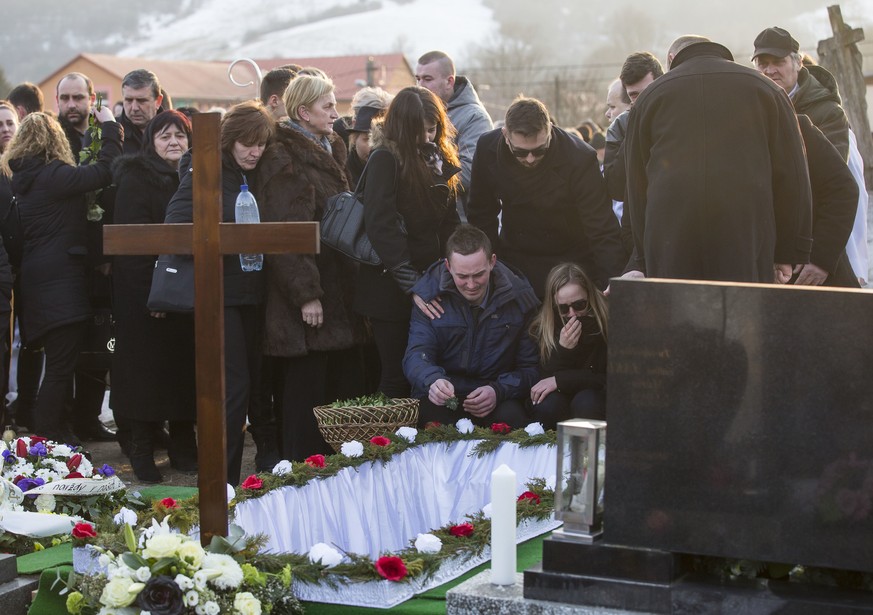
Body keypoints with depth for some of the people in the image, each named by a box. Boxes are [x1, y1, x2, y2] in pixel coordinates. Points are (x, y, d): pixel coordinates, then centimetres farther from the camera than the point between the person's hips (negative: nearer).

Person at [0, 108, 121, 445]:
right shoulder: (53, 175, -15)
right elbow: (104, 171, -18)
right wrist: (110, 127, -6)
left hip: (36, 275, 9)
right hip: (61, 277, -9)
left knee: (59, 364, 19)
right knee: (61, 366, -5)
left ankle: (55, 429, 27)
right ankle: (46, 439, -2)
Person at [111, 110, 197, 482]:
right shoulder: (136, 180, -7)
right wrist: (150, 292, -20)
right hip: (145, 294, -5)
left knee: (183, 366, 8)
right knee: (147, 368, -1)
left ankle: (183, 448, 17)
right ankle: (142, 454, 7)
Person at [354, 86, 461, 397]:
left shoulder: (438, 158, 12)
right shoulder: (385, 159, -10)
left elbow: (449, 222, 15)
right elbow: (381, 227, -17)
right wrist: (412, 285, -21)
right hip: (391, 288, -6)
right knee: (398, 375, -2)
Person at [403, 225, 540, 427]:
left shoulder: (519, 297, -3)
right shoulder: (429, 294, -3)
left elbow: (531, 367, -1)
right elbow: (416, 355, -11)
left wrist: (498, 391, -23)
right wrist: (432, 381, -36)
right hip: (444, 397, 0)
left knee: (511, 417, -33)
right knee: (428, 415, -34)